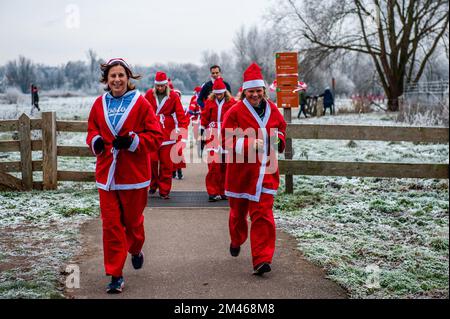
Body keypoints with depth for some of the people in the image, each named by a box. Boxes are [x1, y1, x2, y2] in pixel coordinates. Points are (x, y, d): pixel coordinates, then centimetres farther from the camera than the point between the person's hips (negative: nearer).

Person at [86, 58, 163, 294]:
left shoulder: (140, 103, -6)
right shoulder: (100, 104, 4)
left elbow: (156, 136, -6)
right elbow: (92, 130, 17)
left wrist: (132, 141, -21)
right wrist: (95, 141, -6)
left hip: (133, 174, -2)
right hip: (106, 174, 2)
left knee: (133, 220, 13)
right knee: (110, 224, 0)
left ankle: (136, 250, 46)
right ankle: (115, 275, 8)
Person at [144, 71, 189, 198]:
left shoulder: (173, 96, 1)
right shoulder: (149, 94, 3)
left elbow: (180, 114, 0)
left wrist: (183, 129, -10)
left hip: (167, 133, 0)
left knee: (166, 163, 1)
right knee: (152, 160, -7)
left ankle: (164, 190, 10)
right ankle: (153, 185, 16)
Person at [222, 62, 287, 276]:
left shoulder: (272, 110, 4)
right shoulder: (235, 111, -8)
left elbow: (281, 129, 20)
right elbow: (228, 141, -10)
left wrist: (279, 140, -2)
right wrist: (249, 144, -25)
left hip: (265, 172, 1)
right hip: (240, 171, -1)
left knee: (263, 214, -8)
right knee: (238, 212, 18)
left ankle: (261, 260, -9)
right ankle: (236, 242, 47)